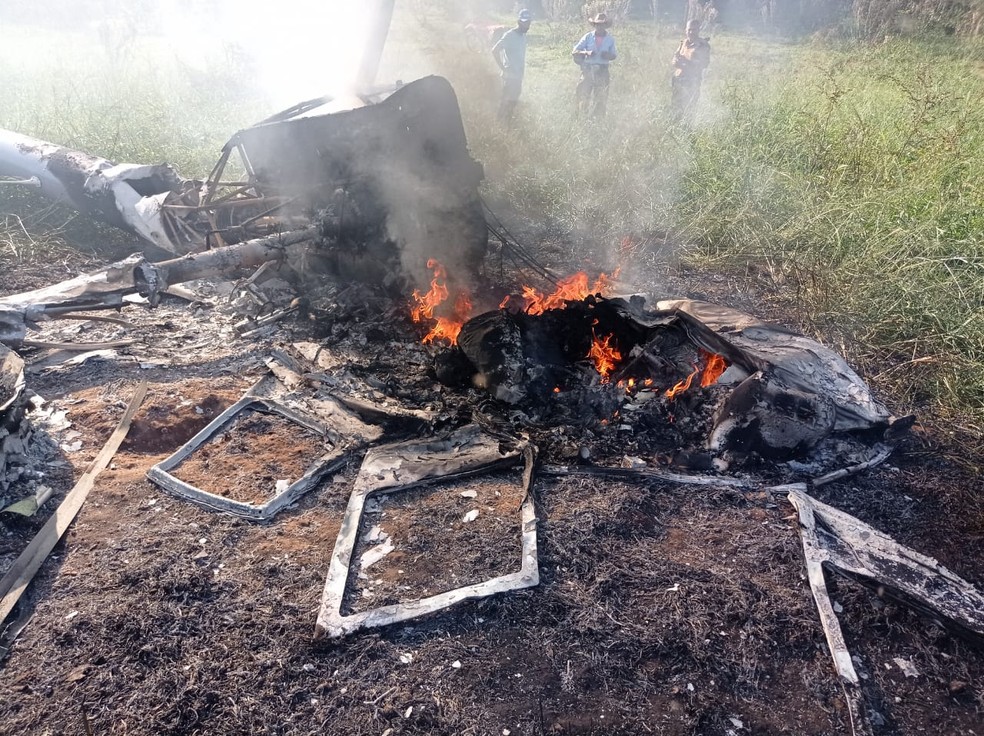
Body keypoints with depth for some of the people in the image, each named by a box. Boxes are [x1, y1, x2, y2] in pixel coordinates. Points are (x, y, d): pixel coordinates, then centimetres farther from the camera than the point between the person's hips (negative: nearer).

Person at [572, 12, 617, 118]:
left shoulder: (610, 39, 5)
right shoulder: (588, 37, 0)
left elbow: (614, 55, 13)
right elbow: (575, 51, 0)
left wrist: (608, 55, -11)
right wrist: (586, 53, -19)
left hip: (602, 71, 1)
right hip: (588, 69, -1)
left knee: (601, 97, 2)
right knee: (583, 95, -2)